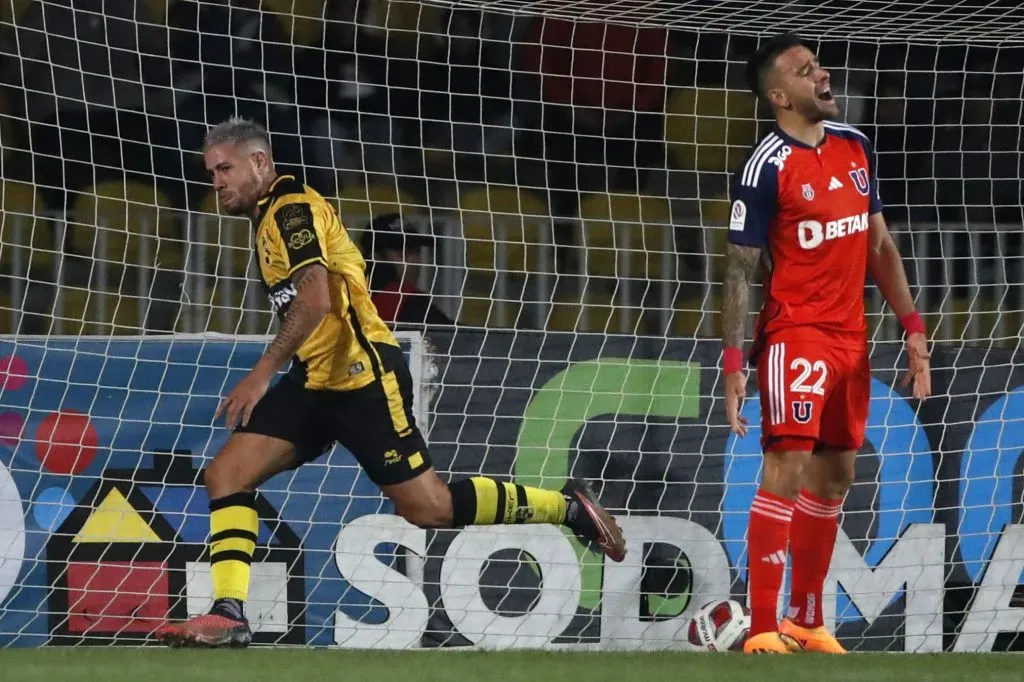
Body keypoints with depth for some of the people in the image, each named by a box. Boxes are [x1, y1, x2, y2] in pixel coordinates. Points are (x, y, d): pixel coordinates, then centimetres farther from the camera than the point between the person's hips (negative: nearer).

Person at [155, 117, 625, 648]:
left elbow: (315, 299, -24)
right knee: (225, 474, -6)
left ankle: (567, 507, 9)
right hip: (316, 382, 10)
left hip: (362, 376, -10)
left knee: (428, 507, -7)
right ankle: (228, 614, -12)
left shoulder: (292, 209, -12)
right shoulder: (272, 217, 19)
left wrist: (262, 374, -26)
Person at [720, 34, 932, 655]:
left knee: (834, 478, 11)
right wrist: (734, 364, -16)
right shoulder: (768, 167, -12)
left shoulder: (855, 146, 9)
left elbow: (880, 246, 17)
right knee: (788, 470, -14)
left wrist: (913, 330, 12)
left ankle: (807, 622, 19)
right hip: (795, 336, -7)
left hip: (851, 339, 7)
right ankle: (763, 631, -15)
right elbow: (740, 273, -11)